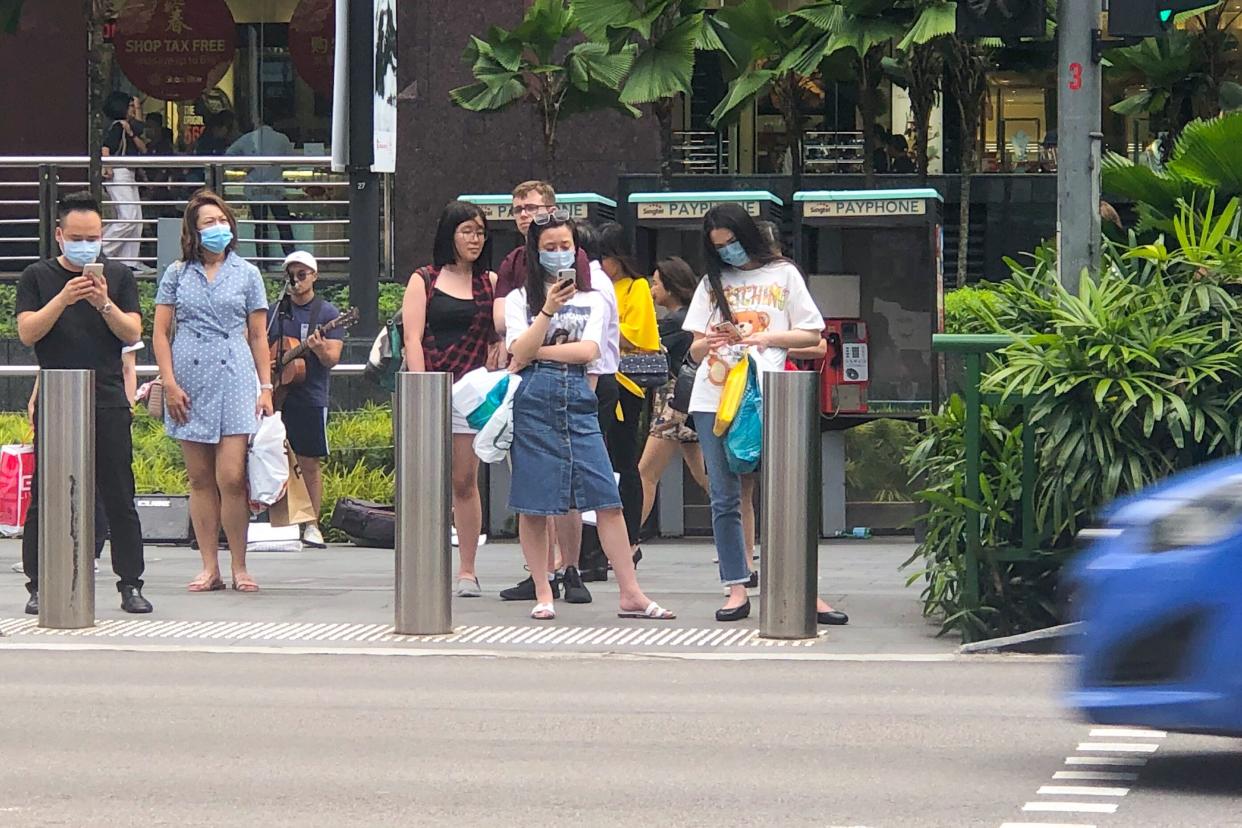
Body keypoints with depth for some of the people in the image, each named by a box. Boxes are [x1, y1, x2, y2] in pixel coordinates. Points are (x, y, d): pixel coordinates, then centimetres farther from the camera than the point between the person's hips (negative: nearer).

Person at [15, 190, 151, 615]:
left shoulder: (118, 276, 10)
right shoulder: (37, 277, 7)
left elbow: (132, 333, 2)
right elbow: (27, 333, -4)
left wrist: (104, 304, -15)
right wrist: (64, 299, -18)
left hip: (108, 403, 1)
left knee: (119, 497, 0)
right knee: (44, 499, 0)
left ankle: (130, 583, 5)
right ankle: (38, 586, 7)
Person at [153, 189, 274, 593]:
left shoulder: (246, 273, 10)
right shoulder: (177, 274, 9)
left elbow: (258, 336, 11)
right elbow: (160, 333, 7)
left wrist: (266, 387, 4)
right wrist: (169, 384, -3)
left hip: (235, 381, -1)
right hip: (189, 384, 1)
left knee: (231, 478, -11)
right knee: (200, 480, 3)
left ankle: (239, 567, -2)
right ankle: (209, 567, 7)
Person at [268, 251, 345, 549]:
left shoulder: (327, 313, 1)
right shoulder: (274, 311, 12)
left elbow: (332, 358, -6)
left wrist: (318, 348, -28)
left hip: (310, 398, -3)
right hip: (275, 396, 3)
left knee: (309, 463, -1)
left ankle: (311, 526, 5)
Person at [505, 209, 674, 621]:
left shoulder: (592, 301, 14)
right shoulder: (520, 300, 9)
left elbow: (588, 351, -1)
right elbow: (518, 353, -5)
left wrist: (534, 353, -4)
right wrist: (548, 310, -15)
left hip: (577, 401, 1)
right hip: (533, 402, -1)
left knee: (607, 501, -5)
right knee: (533, 505, -1)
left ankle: (631, 594, -4)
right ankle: (542, 595, 9)